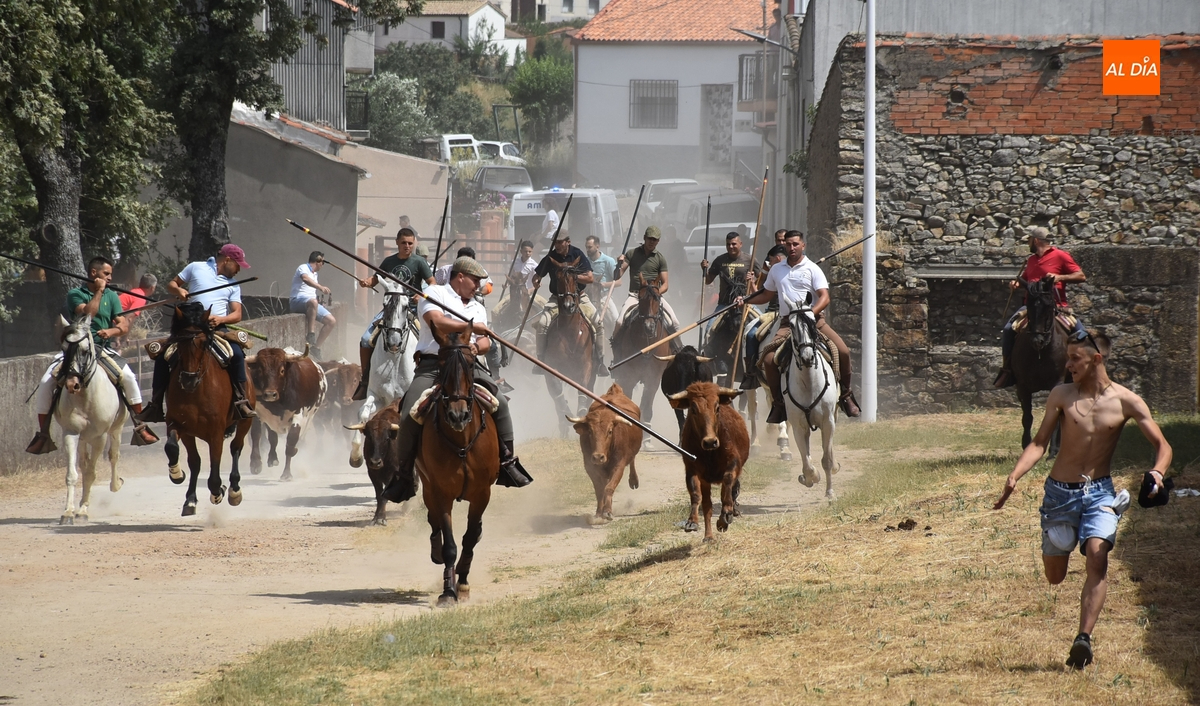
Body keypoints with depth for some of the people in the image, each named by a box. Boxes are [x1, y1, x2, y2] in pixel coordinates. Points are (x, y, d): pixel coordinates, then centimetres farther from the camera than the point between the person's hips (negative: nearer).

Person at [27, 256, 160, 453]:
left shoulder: (111, 296, 11)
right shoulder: (75, 294, 1)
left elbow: (124, 326, 3)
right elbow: (86, 314, -17)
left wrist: (111, 331, -18)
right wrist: (98, 292, -11)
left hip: (103, 349, 1)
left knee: (128, 376, -24)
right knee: (45, 383, -19)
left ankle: (140, 427, -11)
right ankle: (43, 434, -7)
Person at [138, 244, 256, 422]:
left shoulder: (233, 284, 14)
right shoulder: (196, 268, 10)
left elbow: (237, 314, 6)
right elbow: (171, 284, 15)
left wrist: (221, 319, -15)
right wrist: (178, 290, -9)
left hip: (217, 328, 0)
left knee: (237, 354, -27)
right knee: (162, 356, -16)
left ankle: (241, 401, -19)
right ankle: (156, 404, -6)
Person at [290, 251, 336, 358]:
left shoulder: (314, 274, 26)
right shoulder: (303, 268, -4)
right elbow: (305, 279, -27)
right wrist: (320, 287, -42)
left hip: (312, 303, 9)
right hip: (298, 300, -9)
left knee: (332, 321, -3)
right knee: (313, 302, -43)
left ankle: (316, 347, 3)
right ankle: (311, 334, -43)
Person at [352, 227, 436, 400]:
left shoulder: (419, 262, -1)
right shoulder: (389, 262, 10)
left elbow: (432, 283, -2)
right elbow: (375, 280, 20)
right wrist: (366, 282, -4)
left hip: (411, 309, -4)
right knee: (366, 340, -9)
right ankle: (364, 383, 2)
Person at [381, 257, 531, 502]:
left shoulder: (478, 308, 25)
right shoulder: (435, 294, 4)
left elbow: (485, 342, 17)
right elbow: (437, 322, -15)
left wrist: (477, 346, -8)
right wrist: (471, 326, -10)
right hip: (432, 365, -5)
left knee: (500, 403, -12)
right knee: (409, 415, -21)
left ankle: (507, 462, 0)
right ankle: (403, 472, -6)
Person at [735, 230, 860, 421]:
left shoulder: (812, 269, 2)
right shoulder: (776, 269, 14)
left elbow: (824, 297, -7)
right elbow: (766, 295, 26)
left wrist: (811, 312, -24)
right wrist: (745, 301, 11)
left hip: (814, 319, -2)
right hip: (787, 322, 2)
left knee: (843, 351, -20)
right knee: (769, 359, -19)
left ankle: (846, 395, 2)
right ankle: (778, 404, -1)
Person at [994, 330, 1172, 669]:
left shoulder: (1126, 402, -4)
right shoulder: (1062, 396, -1)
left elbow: (1162, 445, -2)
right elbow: (1039, 443, -2)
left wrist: (1157, 472, -24)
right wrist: (1014, 476, -18)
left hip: (1099, 492, -2)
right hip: (1060, 491, 2)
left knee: (1097, 558, -25)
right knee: (1054, 577, 8)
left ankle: (1084, 638, -26)